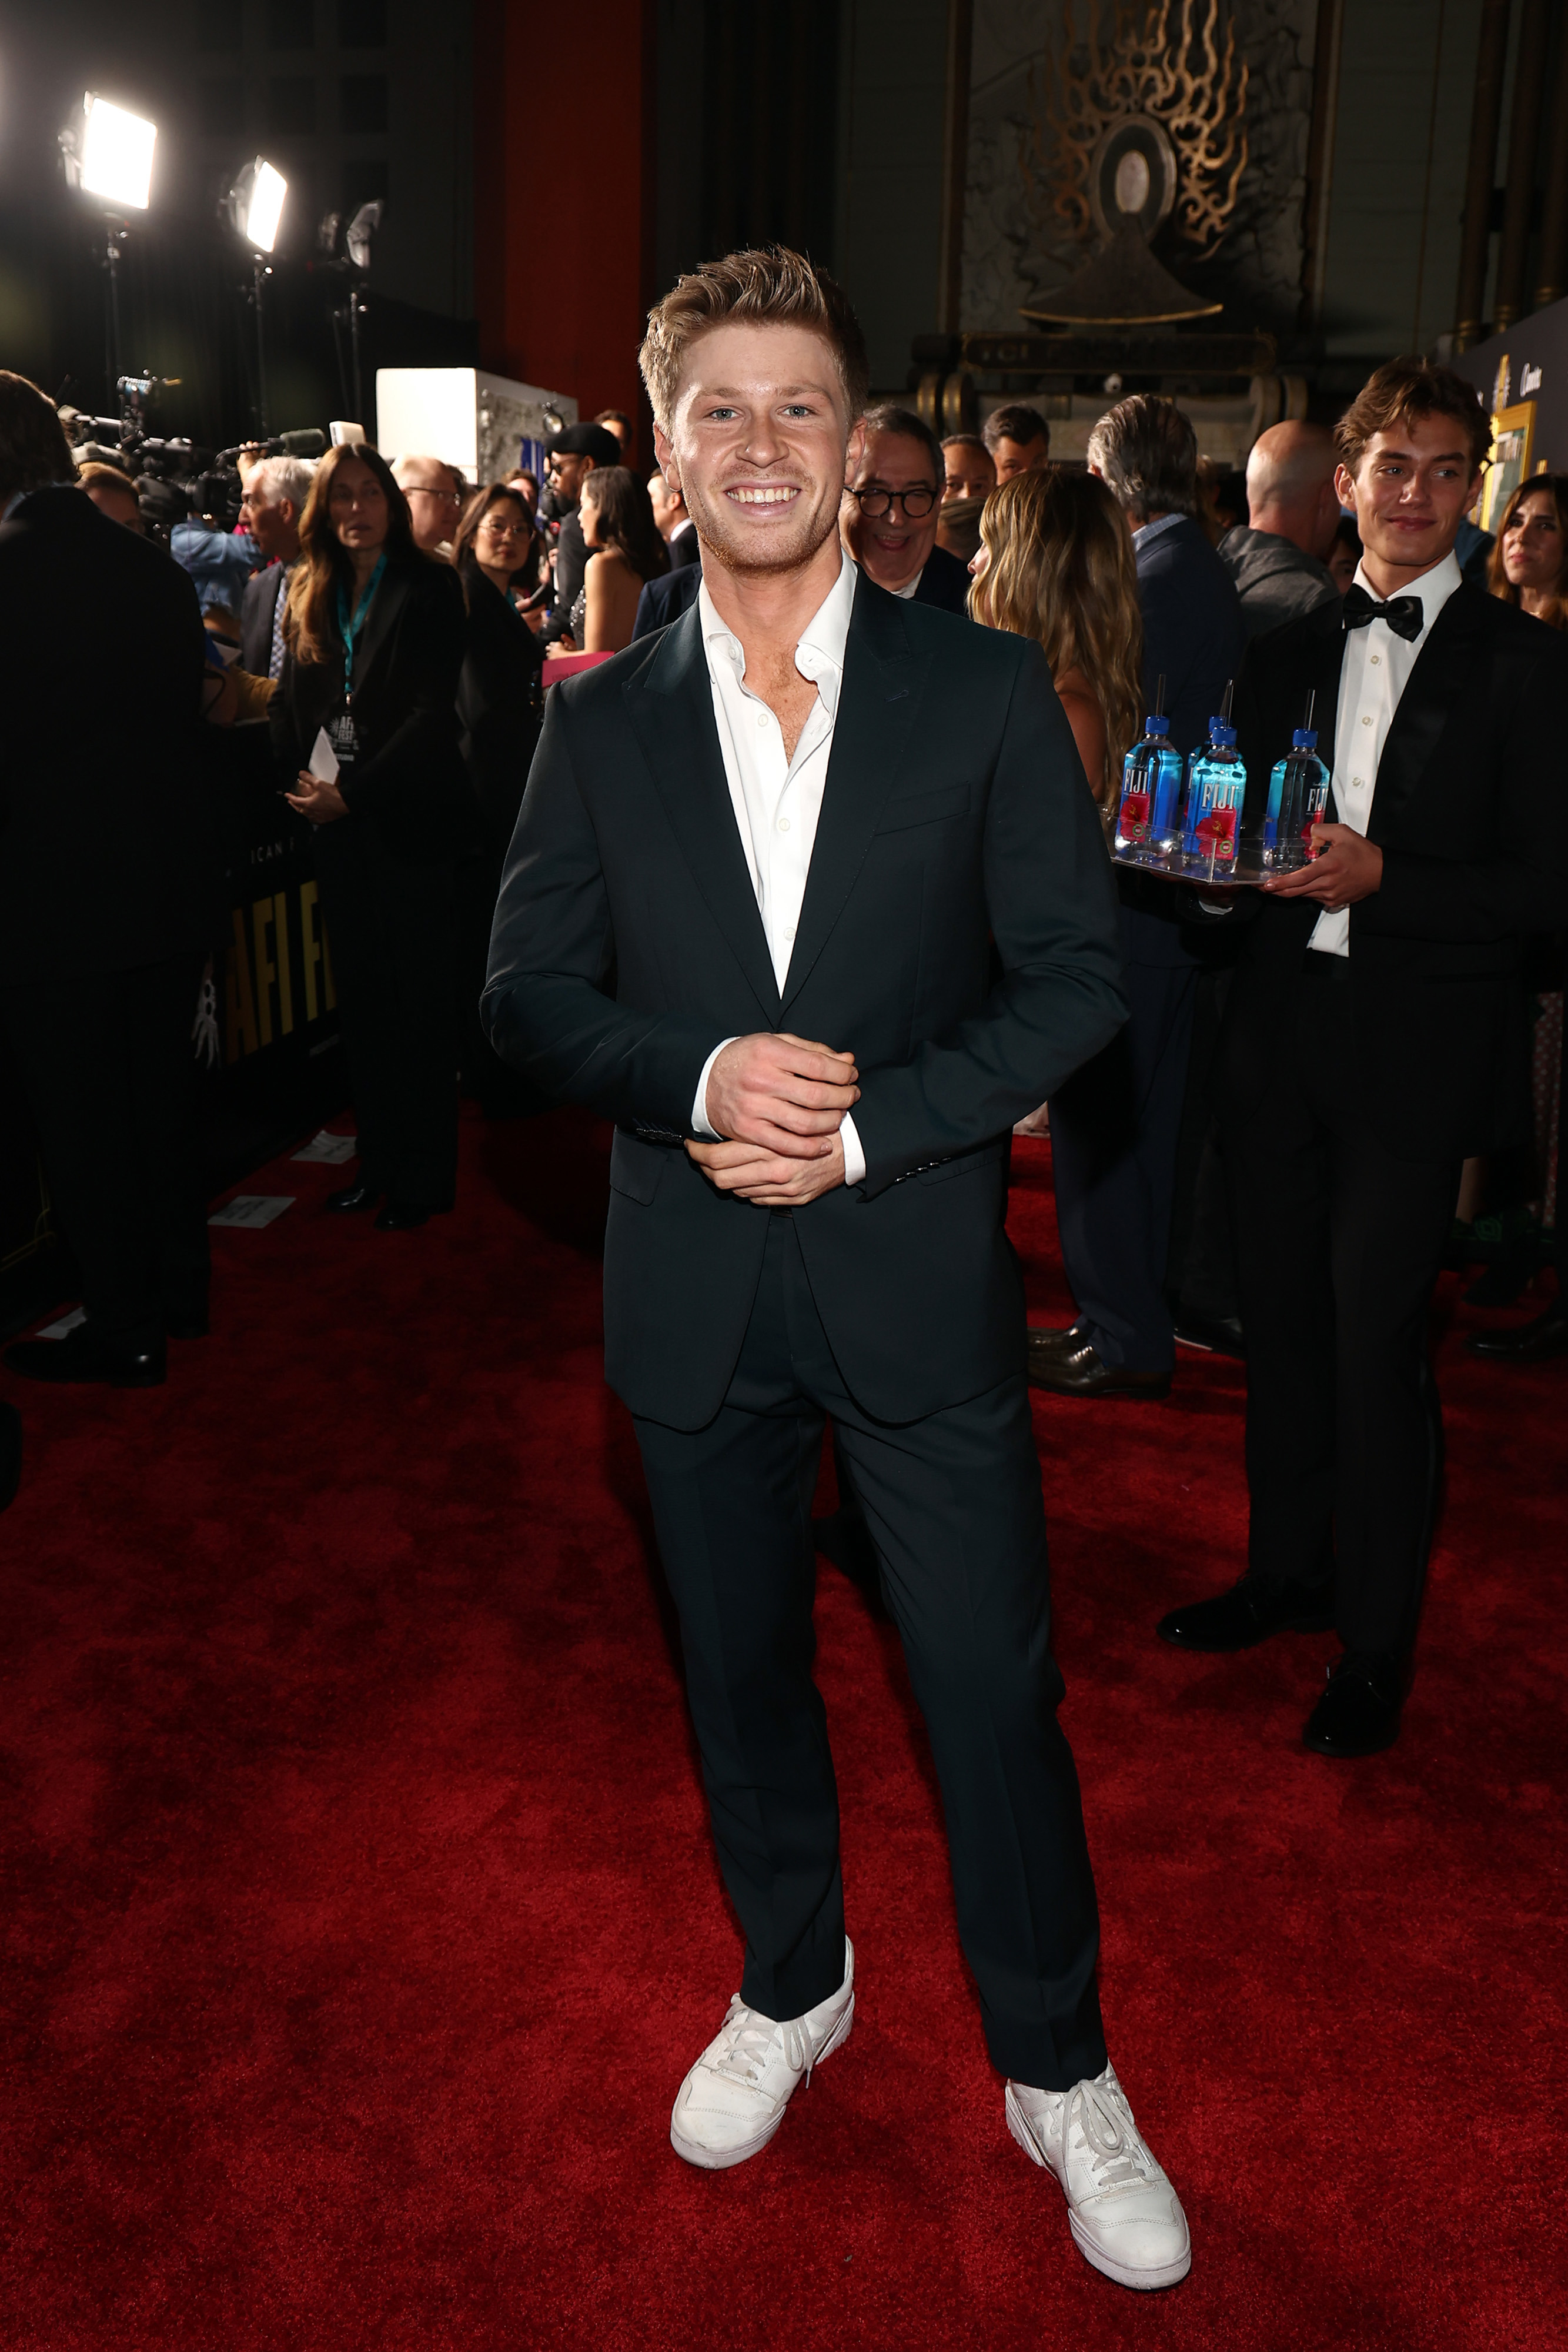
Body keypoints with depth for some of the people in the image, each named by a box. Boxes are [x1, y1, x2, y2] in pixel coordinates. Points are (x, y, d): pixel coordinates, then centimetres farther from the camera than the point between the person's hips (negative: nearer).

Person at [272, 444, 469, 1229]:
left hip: (405, 817, -6)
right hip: (335, 821, 6)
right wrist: (301, 780, -4)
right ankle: (379, 1158, 20)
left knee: (416, 996, -1)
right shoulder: (309, 594, 13)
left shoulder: (427, 587, -4)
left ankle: (425, 1173, 9)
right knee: (359, 997, 9)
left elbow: (433, 711, -12)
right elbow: (288, 702, 14)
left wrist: (356, 792, -16)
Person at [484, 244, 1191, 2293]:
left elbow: (1076, 977, -4)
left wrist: (869, 1127, -16)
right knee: (742, 1670, 18)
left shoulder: (984, 689, -3)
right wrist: (699, 1074, -18)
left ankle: (1059, 2075, 31)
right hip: (693, 1290, 3)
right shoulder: (600, 720, 3)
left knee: (996, 1687, 6)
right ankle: (792, 1991, 44)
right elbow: (528, 993, 2)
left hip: (917, 1272, -2)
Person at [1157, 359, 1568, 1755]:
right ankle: (1288, 1566, 34)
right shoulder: (1291, 652, 12)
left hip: (1414, 1050, -5)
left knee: (1376, 1339, -2)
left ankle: (1376, 1641, 15)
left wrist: (1381, 875, -21)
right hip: (1284, 1026, 5)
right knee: (1282, 1317, 15)